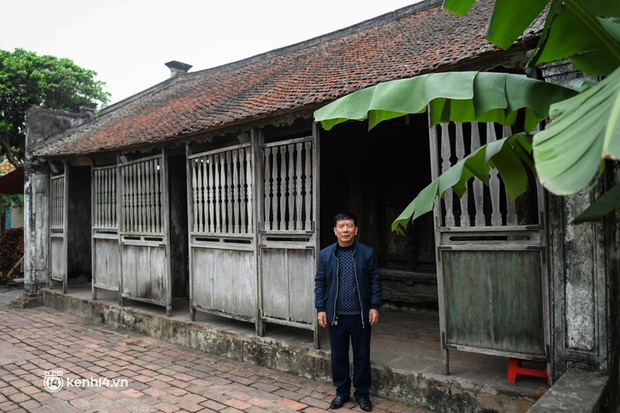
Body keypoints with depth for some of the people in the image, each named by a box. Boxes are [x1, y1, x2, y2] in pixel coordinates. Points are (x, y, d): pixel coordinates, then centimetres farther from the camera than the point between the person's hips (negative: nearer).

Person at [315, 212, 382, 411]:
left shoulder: (367, 253, -3)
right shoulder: (325, 255, 0)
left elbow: (375, 280, 0)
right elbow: (320, 283, 4)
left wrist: (374, 306, -5)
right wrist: (320, 309, -1)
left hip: (361, 314, -1)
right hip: (336, 315, 1)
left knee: (362, 356, 10)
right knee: (338, 355, 11)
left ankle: (362, 393, 28)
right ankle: (342, 392, 30)